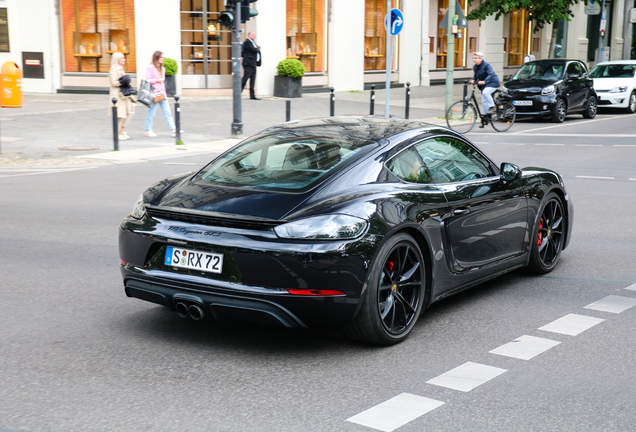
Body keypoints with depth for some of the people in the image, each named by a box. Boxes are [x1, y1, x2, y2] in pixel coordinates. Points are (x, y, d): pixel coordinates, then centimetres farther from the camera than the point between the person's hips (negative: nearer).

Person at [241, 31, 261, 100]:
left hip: (253, 64, 10)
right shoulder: (247, 42, -11)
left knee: (253, 80, 7)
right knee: (245, 78, -8)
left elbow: (256, 50, 22)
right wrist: (258, 49, 2)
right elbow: (254, 50, -18)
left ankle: (252, 95, 7)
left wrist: (257, 48, 2)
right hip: (248, 64, -10)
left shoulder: (253, 42, 21)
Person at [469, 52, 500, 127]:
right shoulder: (475, 67, 5)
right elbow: (475, 75, 15)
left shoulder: (486, 65, -18)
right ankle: (484, 117, 11)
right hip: (484, 85, 8)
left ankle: (492, 106, -19)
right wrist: (473, 80, -8)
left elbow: (491, 74, -27)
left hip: (492, 82, -8)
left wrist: (484, 81, -41)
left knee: (485, 92, -35)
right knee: (484, 102, 4)